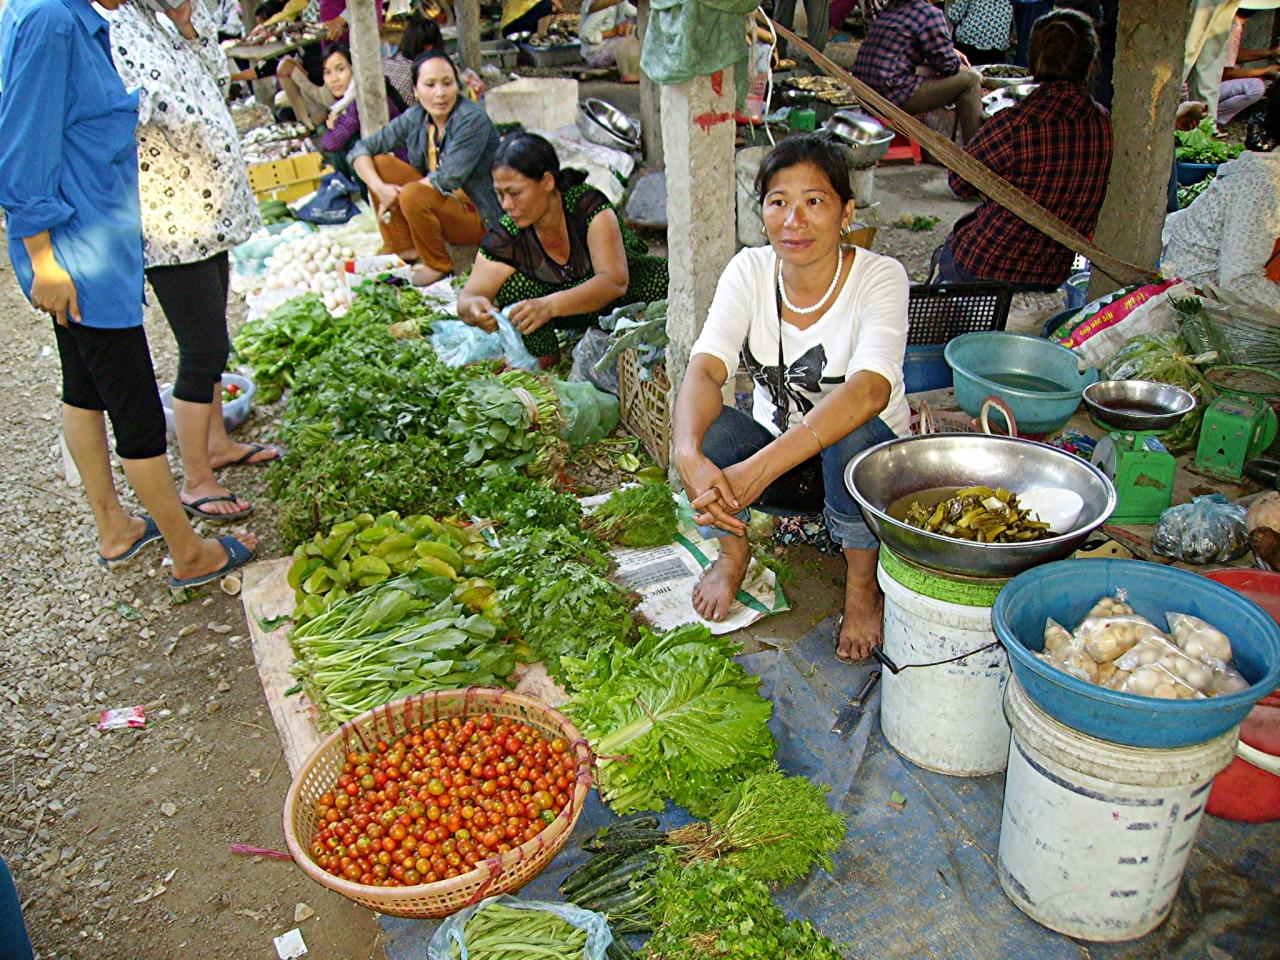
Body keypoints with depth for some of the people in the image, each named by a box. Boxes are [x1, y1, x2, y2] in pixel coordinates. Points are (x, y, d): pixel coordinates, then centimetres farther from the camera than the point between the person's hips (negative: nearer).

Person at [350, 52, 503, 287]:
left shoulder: (473, 120, -21)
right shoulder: (414, 118, -2)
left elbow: (448, 179, -28)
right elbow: (361, 149, 0)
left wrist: (396, 195, -19)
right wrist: (380, 188, -18)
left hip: (479, 215, -7)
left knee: (413, 196, -32)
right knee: (380, 163, -5)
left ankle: (438, 266, -8)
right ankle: (404, 249, -2)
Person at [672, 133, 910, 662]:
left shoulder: (880, 277, -19)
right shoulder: (750, 270, -9)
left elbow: (869, 391, -37)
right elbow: (704, 370, -23)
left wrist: (761, 468, -49)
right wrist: (689, 455, -45)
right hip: (773, 455, 2)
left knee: (854, 436, -35)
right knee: (705, 425, -26)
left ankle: (863, 585, -8)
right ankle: (734, 553, 2)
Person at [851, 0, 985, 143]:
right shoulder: (930, 13, -9)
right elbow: (948, 64, -7)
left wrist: (951, 51, 26)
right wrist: (970, 71, 14)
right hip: (893, 96, -9)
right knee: (970, 81, 0)